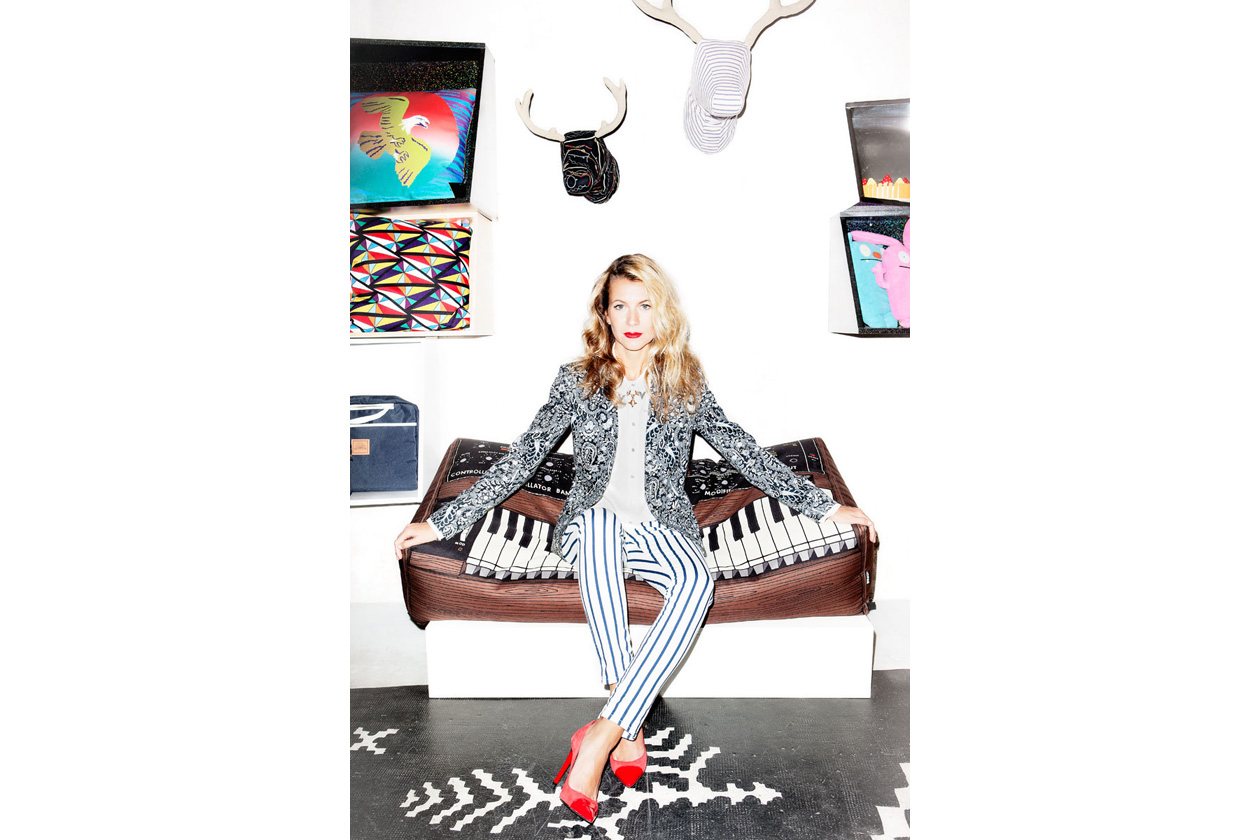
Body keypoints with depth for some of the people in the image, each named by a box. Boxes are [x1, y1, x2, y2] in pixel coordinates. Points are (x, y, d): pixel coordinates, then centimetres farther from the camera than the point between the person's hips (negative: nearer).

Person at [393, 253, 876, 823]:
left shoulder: (687, 387, 10)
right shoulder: (577, 381, 7)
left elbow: (745, 454, 9)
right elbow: (521, 459, 3)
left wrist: (825, 506, 4)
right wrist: (443, 521, -4)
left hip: (660, 525, 1)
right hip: (594, 524, 0)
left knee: (696, 581, -34)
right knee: (595, 522, -38)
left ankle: (601, 737, -34)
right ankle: (630, 730, -37)